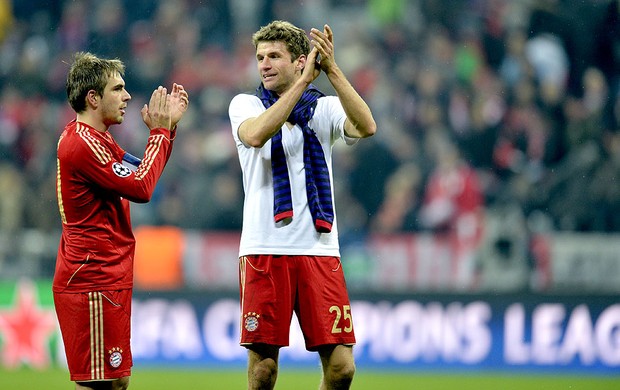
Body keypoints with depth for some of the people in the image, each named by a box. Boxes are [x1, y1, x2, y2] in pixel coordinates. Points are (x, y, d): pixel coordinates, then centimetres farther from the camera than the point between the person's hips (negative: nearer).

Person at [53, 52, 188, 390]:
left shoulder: (96, 139, 17)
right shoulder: (83, 142, -16)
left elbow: (140, 173, 21)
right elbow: (140, 188, -19)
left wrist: (166, 127, 12)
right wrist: (160, 130, -9)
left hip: (108, 280, 11)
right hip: (93, 284, -11)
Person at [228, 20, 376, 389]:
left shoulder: (324, 108, 10)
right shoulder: (246, 104, 7)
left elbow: (366, 127, -12)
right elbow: (255, 135, -17)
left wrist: (332, 70, -18)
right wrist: (303, 82, -19)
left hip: (319, 249, 1)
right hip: (265, 248, -1)